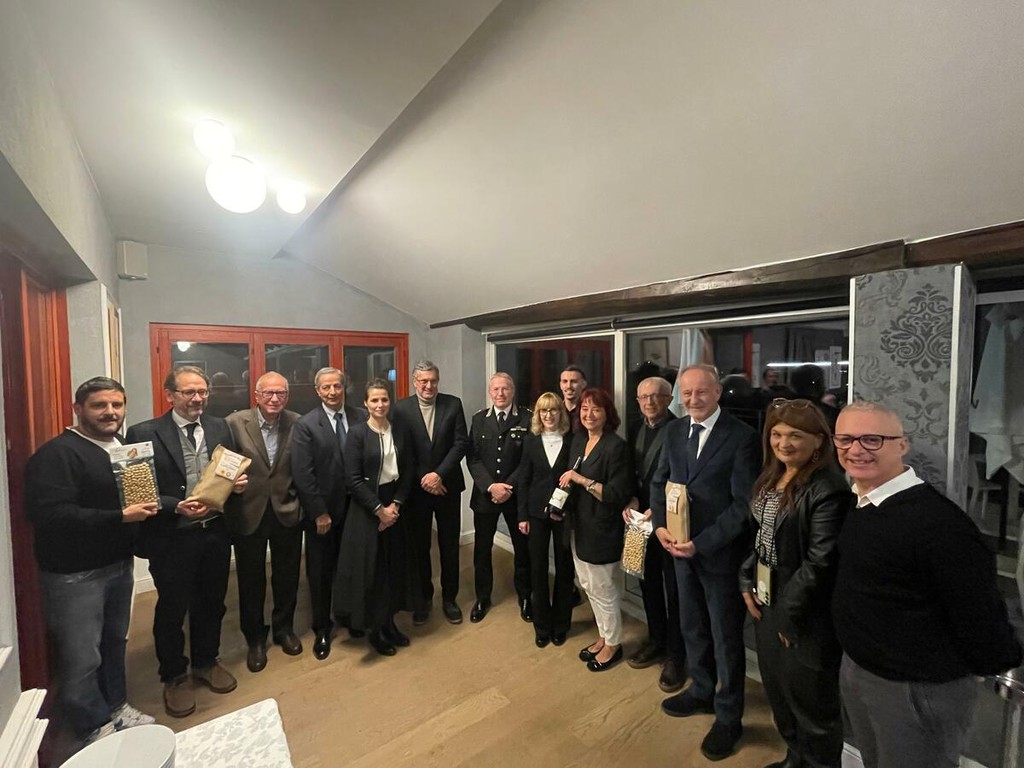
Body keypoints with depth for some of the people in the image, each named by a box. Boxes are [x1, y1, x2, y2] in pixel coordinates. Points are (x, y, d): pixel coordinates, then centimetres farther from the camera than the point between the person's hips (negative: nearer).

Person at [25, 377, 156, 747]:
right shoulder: (56, 454, -16)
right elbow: (50, 515, -26)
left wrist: (147, 507, -1)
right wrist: (121, 517, -26)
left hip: (119, 564, 7)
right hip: (74, 574, -6)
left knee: (114, 643, 20)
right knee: (82, 658, 7)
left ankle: (115, 707, 39)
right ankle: (94, 729, 27)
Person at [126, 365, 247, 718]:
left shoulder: (219, 427, 1)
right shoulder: (144, 434, -10)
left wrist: (239, 483, -11)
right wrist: (176, 507, -24)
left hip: (216, 532, 4)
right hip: (172, 537, -3)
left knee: (211, 603, 20)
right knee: (172, 609, 15)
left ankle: (206, 662, 43)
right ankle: (174, 677, 38)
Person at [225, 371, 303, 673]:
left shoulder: (297, 424, -7)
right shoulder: (234, 423, -10)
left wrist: (300, 499, -8)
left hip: (287, 512, 1)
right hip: (248, 513, -1)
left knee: (287, 577, 17)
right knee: (251, 580, 15)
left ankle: (284, 629, 41)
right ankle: (255, 639, 37)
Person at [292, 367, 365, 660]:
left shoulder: (361, 418, -2)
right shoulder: (305, 425, -9)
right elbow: (302, 474, -11)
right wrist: (320, 513, -12)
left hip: (355, 508, 2)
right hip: (321, 511, -2)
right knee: (320, 572, 13)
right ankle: (322, 629, 34)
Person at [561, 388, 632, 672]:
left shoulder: (616, 446, -18)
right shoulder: (578, 440, 5)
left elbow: (618, 494, -21)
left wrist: (582, 480, -24)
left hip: (601, 530, -7)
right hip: (579, 526, 7)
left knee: (603, 589, 9)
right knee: (589, 586, 20)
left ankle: (613, 644, 33)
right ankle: (603, 636, 40)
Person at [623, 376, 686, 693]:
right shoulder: (638, 430, 7)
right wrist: (632, 500, -5)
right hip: (642, 519, 6)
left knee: (674, 590, 10)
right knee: (648, 583, 19)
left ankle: (675, 655, 28)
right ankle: (656, 640, 39)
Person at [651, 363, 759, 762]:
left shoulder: (742, 436, -16)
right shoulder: (674, 430, 1)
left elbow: (743, 504, -17)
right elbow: (659, 482, 7)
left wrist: (700, 543, -19)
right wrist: (660, 525, -8)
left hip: (721, 552, -5)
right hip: (681, 548, 5)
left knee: (726, 638, 13)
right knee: (692, 629, 22)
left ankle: (728, 716, 36)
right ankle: (701, 691, 46)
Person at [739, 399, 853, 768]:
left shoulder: (828, 489, -22)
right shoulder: (770, 478, 3)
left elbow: (819, 563, -23)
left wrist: (789, 614, -16)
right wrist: (747, 581, 2)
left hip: (806, 615, -8)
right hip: (766, 602, 8)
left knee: (811, 699, 14)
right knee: (777, 689, 25)